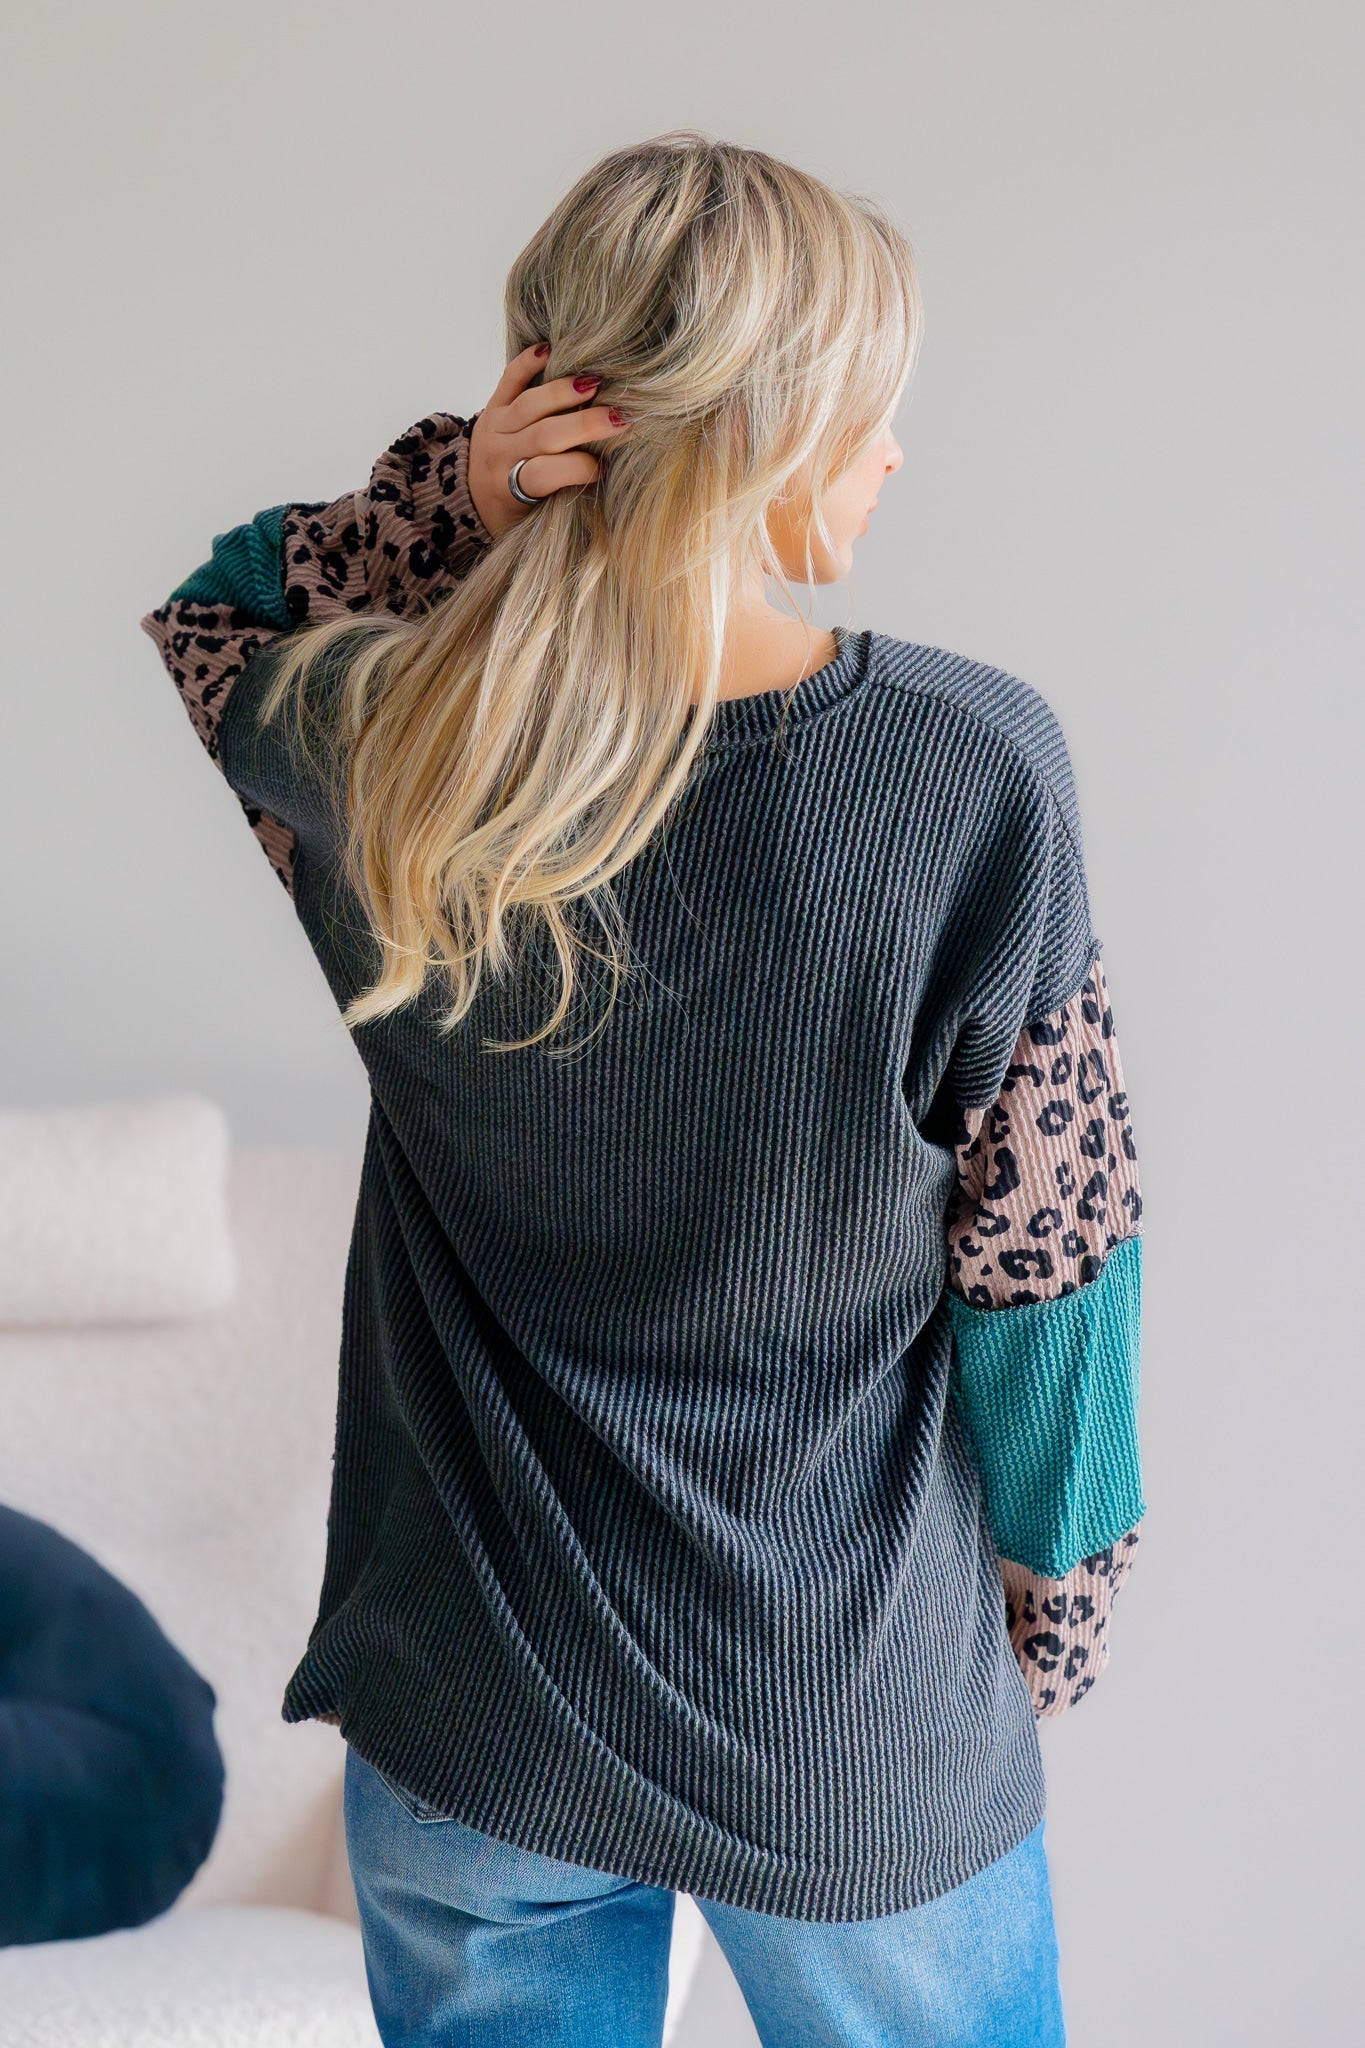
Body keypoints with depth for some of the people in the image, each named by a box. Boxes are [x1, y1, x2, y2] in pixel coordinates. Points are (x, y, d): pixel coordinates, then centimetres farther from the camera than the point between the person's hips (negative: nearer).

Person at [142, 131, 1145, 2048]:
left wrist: (448, 498, -10)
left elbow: (214, 615, 11)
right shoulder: (974, 771, -21)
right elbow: (1041, 1247, -12)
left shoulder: (370, 751, -14)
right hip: (858, 1737, -1)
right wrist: (1061, 1584, 5)